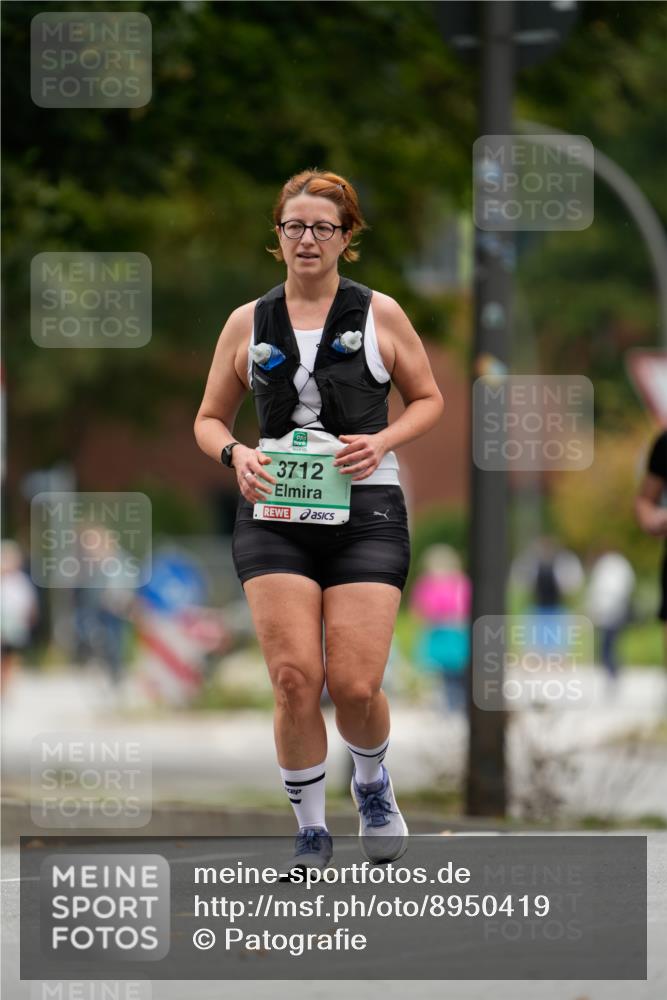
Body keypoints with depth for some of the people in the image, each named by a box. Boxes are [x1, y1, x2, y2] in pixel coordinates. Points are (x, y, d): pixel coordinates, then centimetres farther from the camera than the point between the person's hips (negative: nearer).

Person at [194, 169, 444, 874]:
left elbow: (428, 399, 14)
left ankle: (372, 786, 26)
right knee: (295, 678, -12)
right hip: (274, 515, 1)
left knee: (356, 687, -8)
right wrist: (236, 454, -6)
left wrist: (381, 442, -5)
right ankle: (310, 830, 4)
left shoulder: (379, 314, 6)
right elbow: (209, 418, 17)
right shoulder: (248, 323, 10)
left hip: (365, 510, -1)